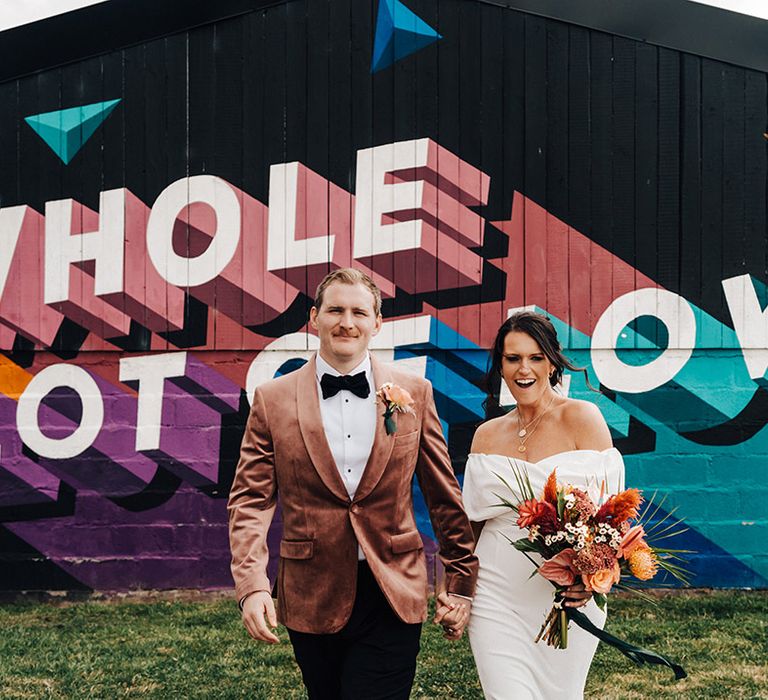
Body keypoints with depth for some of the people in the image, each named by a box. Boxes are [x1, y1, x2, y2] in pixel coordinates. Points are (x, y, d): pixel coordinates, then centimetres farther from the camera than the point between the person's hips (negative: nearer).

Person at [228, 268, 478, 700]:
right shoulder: (274, 400, 0)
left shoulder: (414, 393, 3)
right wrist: (252, 586, -14)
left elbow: (444, 496, 7)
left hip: (393, 598, 0)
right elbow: (251, 502, -2)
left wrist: (462, 583, 7)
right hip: (312, 599, 1)